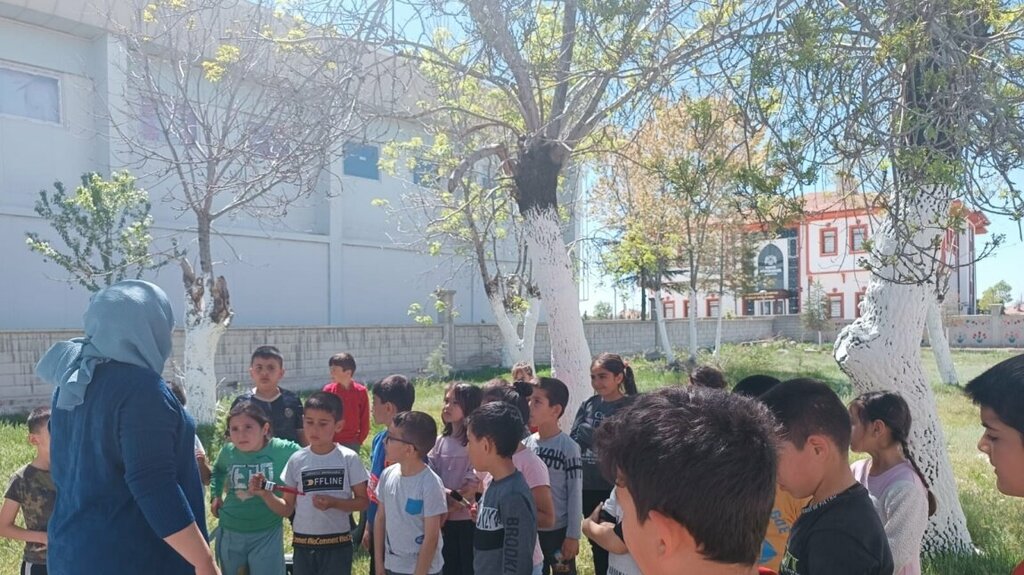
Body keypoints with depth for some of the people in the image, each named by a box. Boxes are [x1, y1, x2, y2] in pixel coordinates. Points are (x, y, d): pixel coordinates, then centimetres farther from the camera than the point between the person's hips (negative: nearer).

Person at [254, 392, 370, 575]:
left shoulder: (348, 458, -7)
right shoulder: (297, 460, 0)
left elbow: (363, 501, -4)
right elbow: (286, 509, 4)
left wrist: (333, 502, -19)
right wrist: (265, 493, -13)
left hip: (337, 545, -3)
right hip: (303, 545, 3)